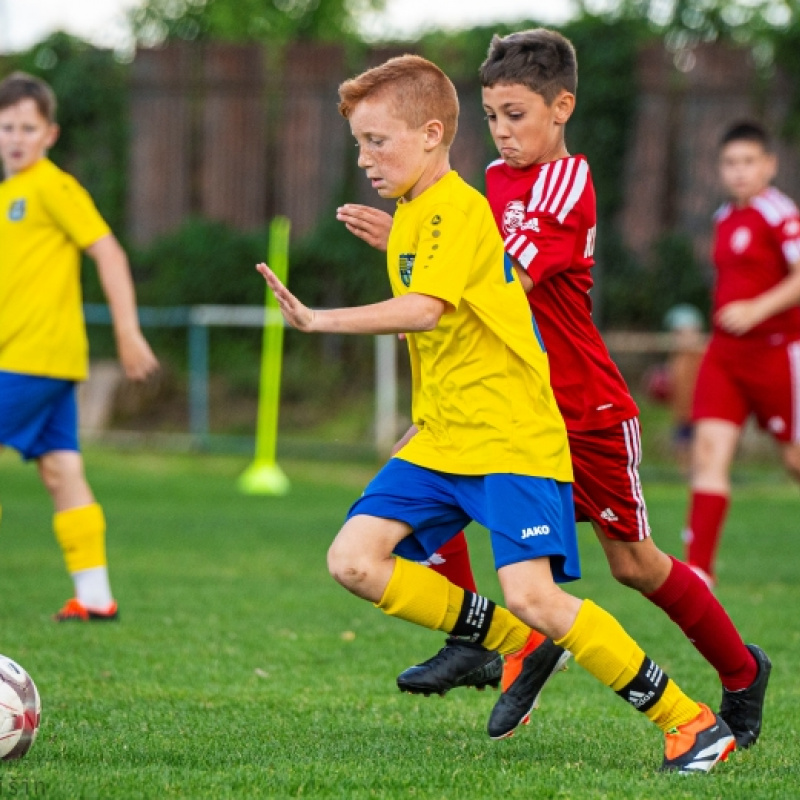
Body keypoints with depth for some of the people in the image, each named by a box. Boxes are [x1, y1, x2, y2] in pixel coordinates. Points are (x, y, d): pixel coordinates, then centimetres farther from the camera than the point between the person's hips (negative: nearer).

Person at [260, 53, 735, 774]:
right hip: (440, 442, 9)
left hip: (512, 439, -9)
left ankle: (689, 721, -8)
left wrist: (320, 320, -35)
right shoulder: (410, 217, 15)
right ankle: (520, 647, 7)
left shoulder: (458, 209, -15)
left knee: (533, 598, -20)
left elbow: (424, 309, -31)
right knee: (355, 560, -7)